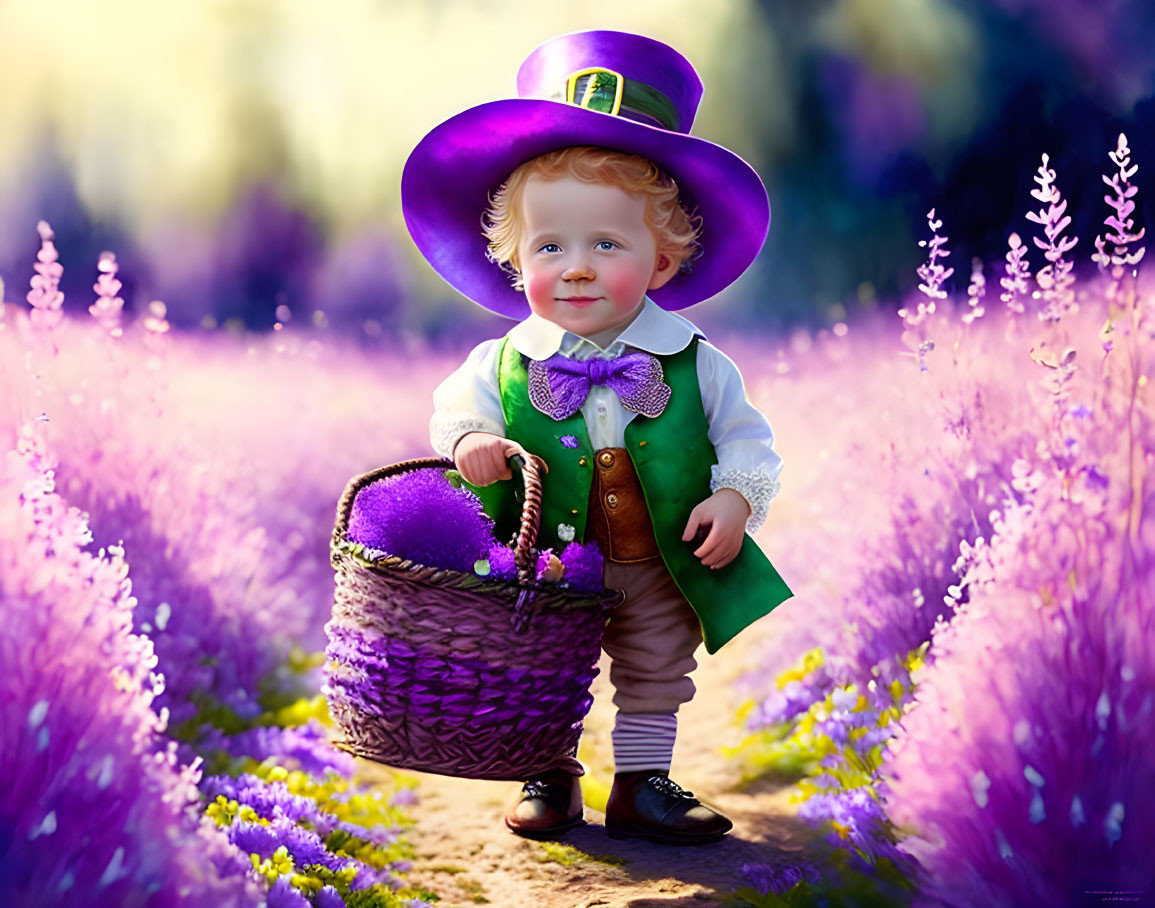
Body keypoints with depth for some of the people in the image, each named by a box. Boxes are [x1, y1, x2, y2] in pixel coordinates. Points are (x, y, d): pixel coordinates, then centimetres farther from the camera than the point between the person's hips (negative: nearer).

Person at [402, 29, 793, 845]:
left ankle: (643, 784, 36)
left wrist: (736, 497, -20)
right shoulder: (504, 364, -13)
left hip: (659, 573, 1)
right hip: (542, 577, -1)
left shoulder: (694, 367, -13)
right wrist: (470, 441, -23)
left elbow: (745, 437, -5)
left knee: (657, 679, 18)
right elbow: (455, 407, -2)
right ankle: (550, 776, 36)